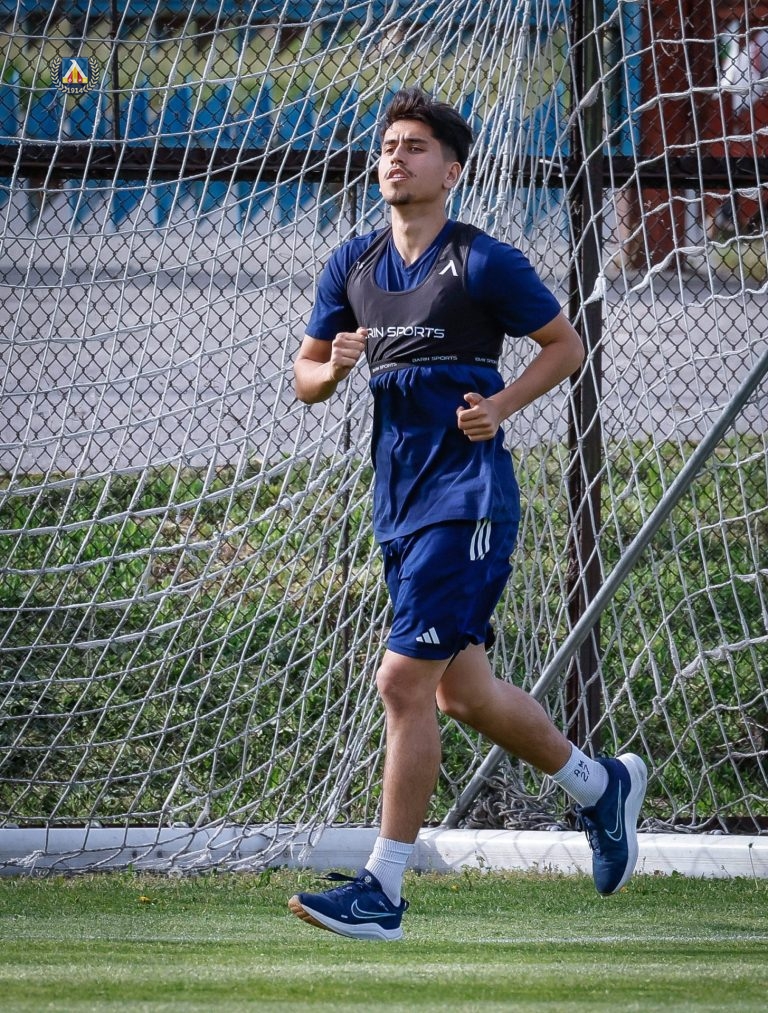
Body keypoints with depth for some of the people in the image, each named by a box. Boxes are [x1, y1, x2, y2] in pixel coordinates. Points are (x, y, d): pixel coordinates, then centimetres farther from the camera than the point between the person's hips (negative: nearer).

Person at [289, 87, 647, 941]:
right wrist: (332, 369, -7)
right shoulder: (352, 267, 10)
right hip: (399, 501, 7)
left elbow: (565, 344, 4)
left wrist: (501, 404, -11)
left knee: (405, 681, -14)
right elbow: (304, 378, 16)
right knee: (462, 691, 15)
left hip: (467, 495, -7)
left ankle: (382, 888, -10)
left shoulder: (485, 263, -7)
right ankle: (602, 786, 37)